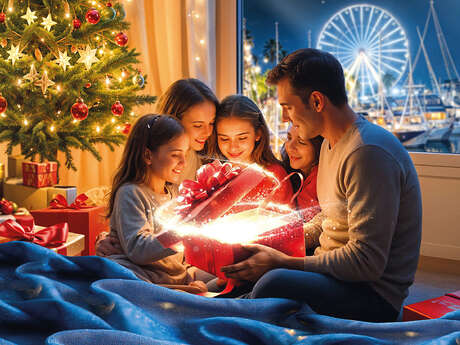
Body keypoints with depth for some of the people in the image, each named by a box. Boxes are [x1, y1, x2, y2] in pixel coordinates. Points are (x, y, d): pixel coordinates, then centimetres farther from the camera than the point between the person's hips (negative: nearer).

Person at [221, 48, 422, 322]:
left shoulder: (368, 152, -22)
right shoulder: (332, 143, 11)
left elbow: (367, 262, -25)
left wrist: (282, 263, -20)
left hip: (375, 294, -10)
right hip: (337, 274, 10)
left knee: (275, 283, -32)